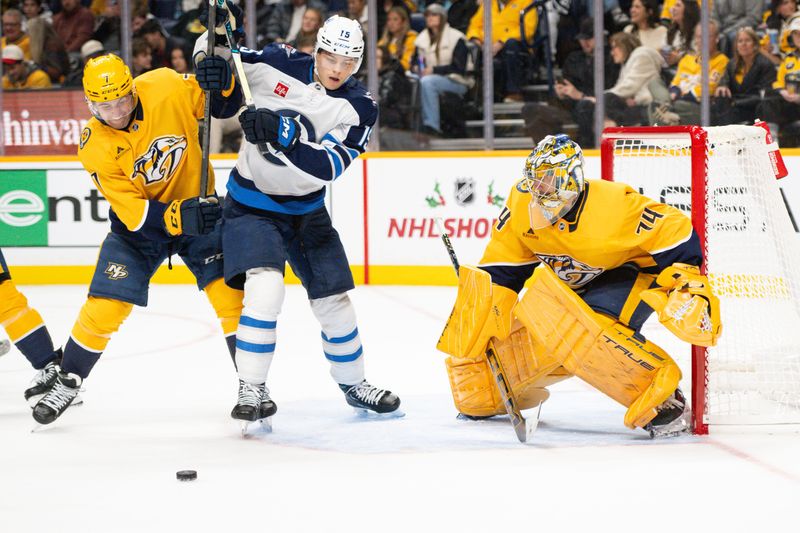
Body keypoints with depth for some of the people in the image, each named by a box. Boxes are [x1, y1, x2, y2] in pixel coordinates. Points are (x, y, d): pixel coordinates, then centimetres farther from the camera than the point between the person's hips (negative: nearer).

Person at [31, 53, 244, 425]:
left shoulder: (167, 87, -21)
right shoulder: (95, 147, -21)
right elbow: (134, 212, -23)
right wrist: (178, 216, -39)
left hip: (199, 207, 1)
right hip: (139, 223, 0)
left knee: (229, 292, -11)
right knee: (104, 307, -6)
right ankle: (67, 383, 14)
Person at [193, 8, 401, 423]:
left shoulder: (360, 108, -11)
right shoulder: (277, 65, -13)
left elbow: (328, 166, -25)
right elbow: (217, 62, 0)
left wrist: (281, 132, -39)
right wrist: (213, 51, -24)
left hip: (306, 210, 3)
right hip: (252, 204, -3)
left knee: (334, 299, 8)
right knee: (265, 286, -24)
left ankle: (353, 384, 30)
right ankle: (252, 389, -13)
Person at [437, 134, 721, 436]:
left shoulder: (613, 204, -30)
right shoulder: (521, 205, -12)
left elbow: (674, 231, -25)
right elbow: (499, 271, -4)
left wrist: (690, 290, -35)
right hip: (574, 287, 7)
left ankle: (661, 396, -36)